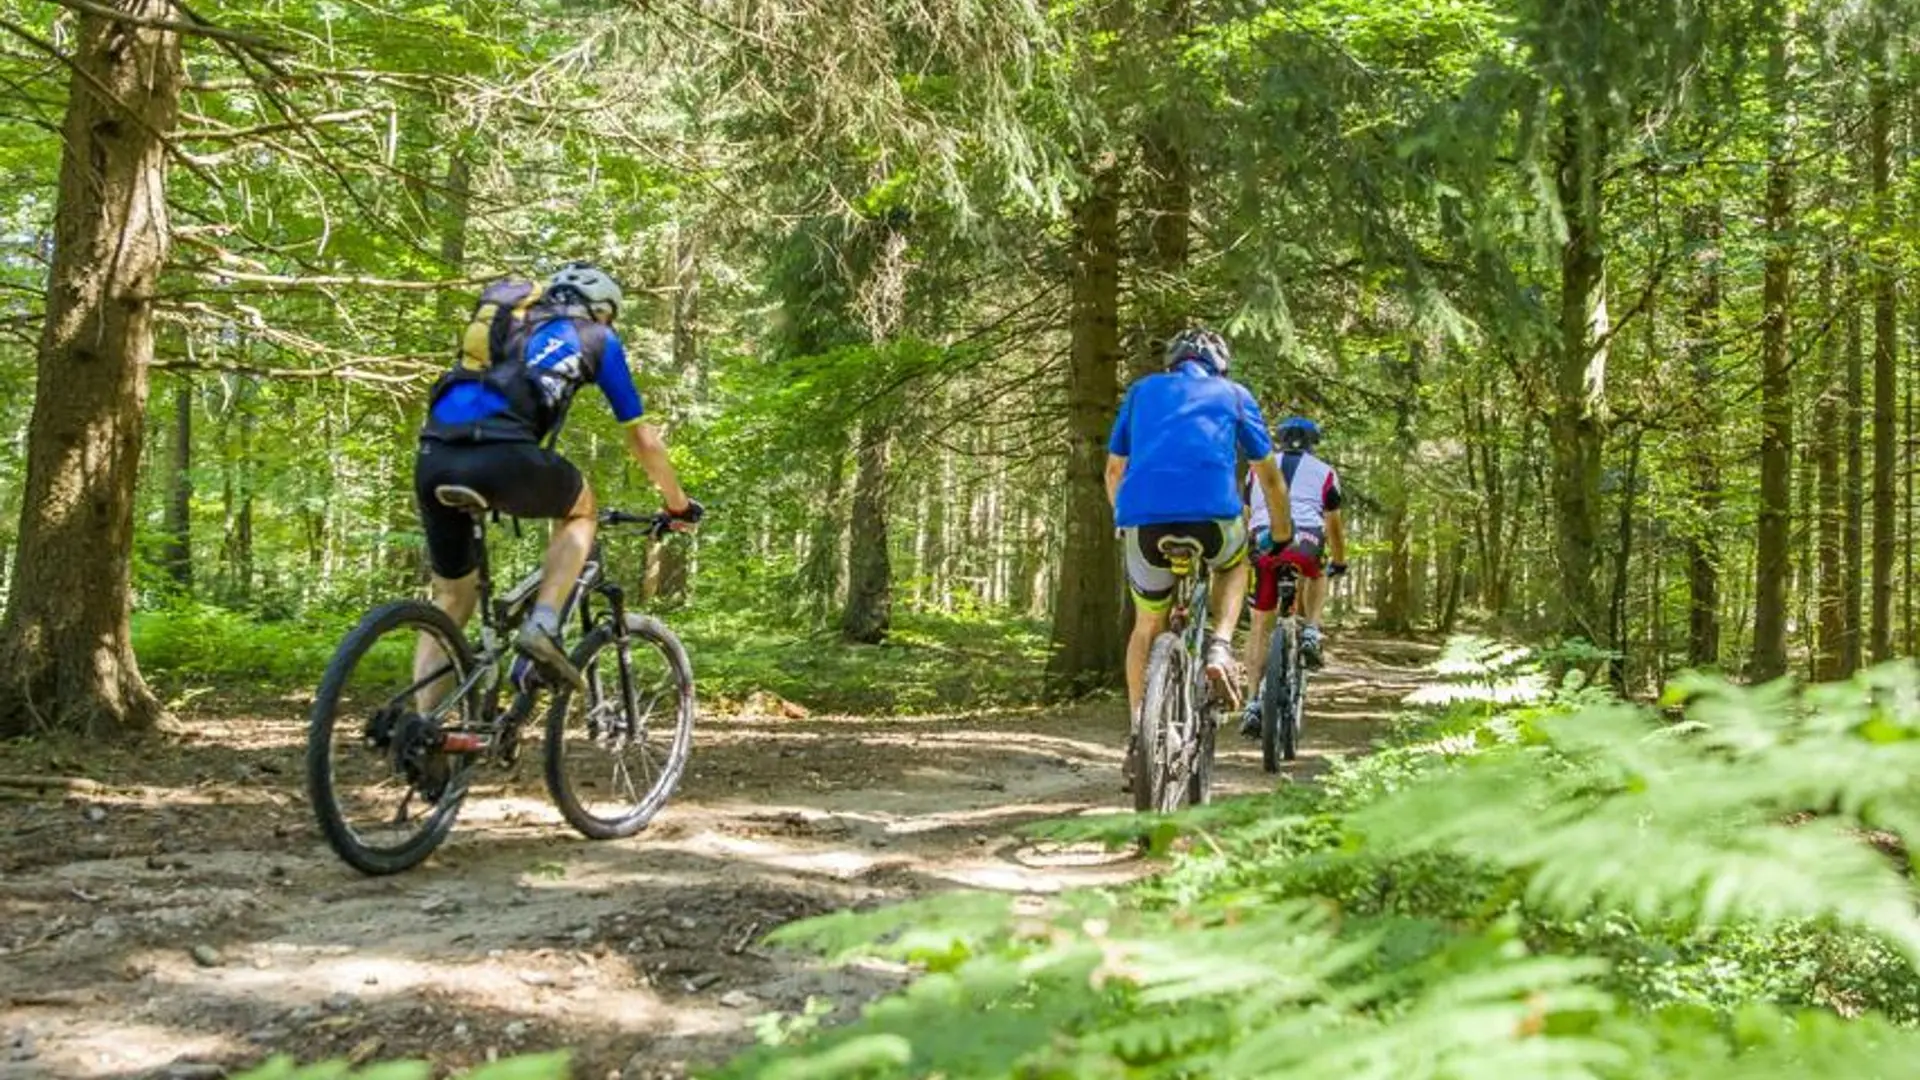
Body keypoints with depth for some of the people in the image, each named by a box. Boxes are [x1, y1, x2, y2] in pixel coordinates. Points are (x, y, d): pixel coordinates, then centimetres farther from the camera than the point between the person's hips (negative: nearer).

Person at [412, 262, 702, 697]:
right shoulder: (596, 338, 22)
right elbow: (642, 438, 25)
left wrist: (496, 493, 59)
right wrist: (679, 503, 39)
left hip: (432, 459, 5)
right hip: (499, 455, -5)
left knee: (451, 601, 21)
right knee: (580, 508, 26)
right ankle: (542, 625, 6)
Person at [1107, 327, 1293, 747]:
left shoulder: (1143, 390, 27)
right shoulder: (1233, 394, 24)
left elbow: (1114, 469, 30)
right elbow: (1268, 474, 29)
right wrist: (1282, 530, 44)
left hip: (1143, 518, 1)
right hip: (1212, 514, -1)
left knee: (1148, 627, 23)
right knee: (1234, 564, 34)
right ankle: (1220, 645, 9)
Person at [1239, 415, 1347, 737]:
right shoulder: (1324, 472, 22)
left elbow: (1245, 519, 29)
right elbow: (1334, 525, 26)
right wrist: (1340, 562, 39)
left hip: (1264, 542, 1)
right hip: (1306, 542, -1)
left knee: (1261, 626, 9)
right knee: (1318, 577, 36)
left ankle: (1252, 702, -2)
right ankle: (1310, 633, 12)